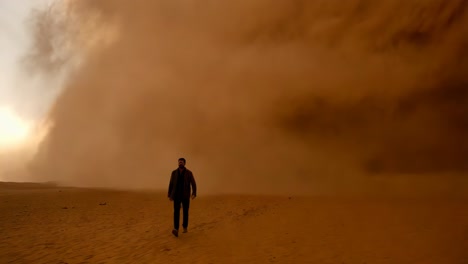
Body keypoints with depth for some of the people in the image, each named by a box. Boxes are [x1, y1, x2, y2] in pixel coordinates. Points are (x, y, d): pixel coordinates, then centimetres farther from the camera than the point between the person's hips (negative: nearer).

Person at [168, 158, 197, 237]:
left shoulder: (189, 173, -6)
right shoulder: (174, 172, 0)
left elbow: (193, 184, -8)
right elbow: (171, 184, 8)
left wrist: (194, 194, -23)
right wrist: (169, 195, 8)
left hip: (185, 196, -1)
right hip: (176, 196, 1)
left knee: (185, 212, 8)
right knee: (176, 211, -13)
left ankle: (185, 226, 32)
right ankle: (176, 230, -21)